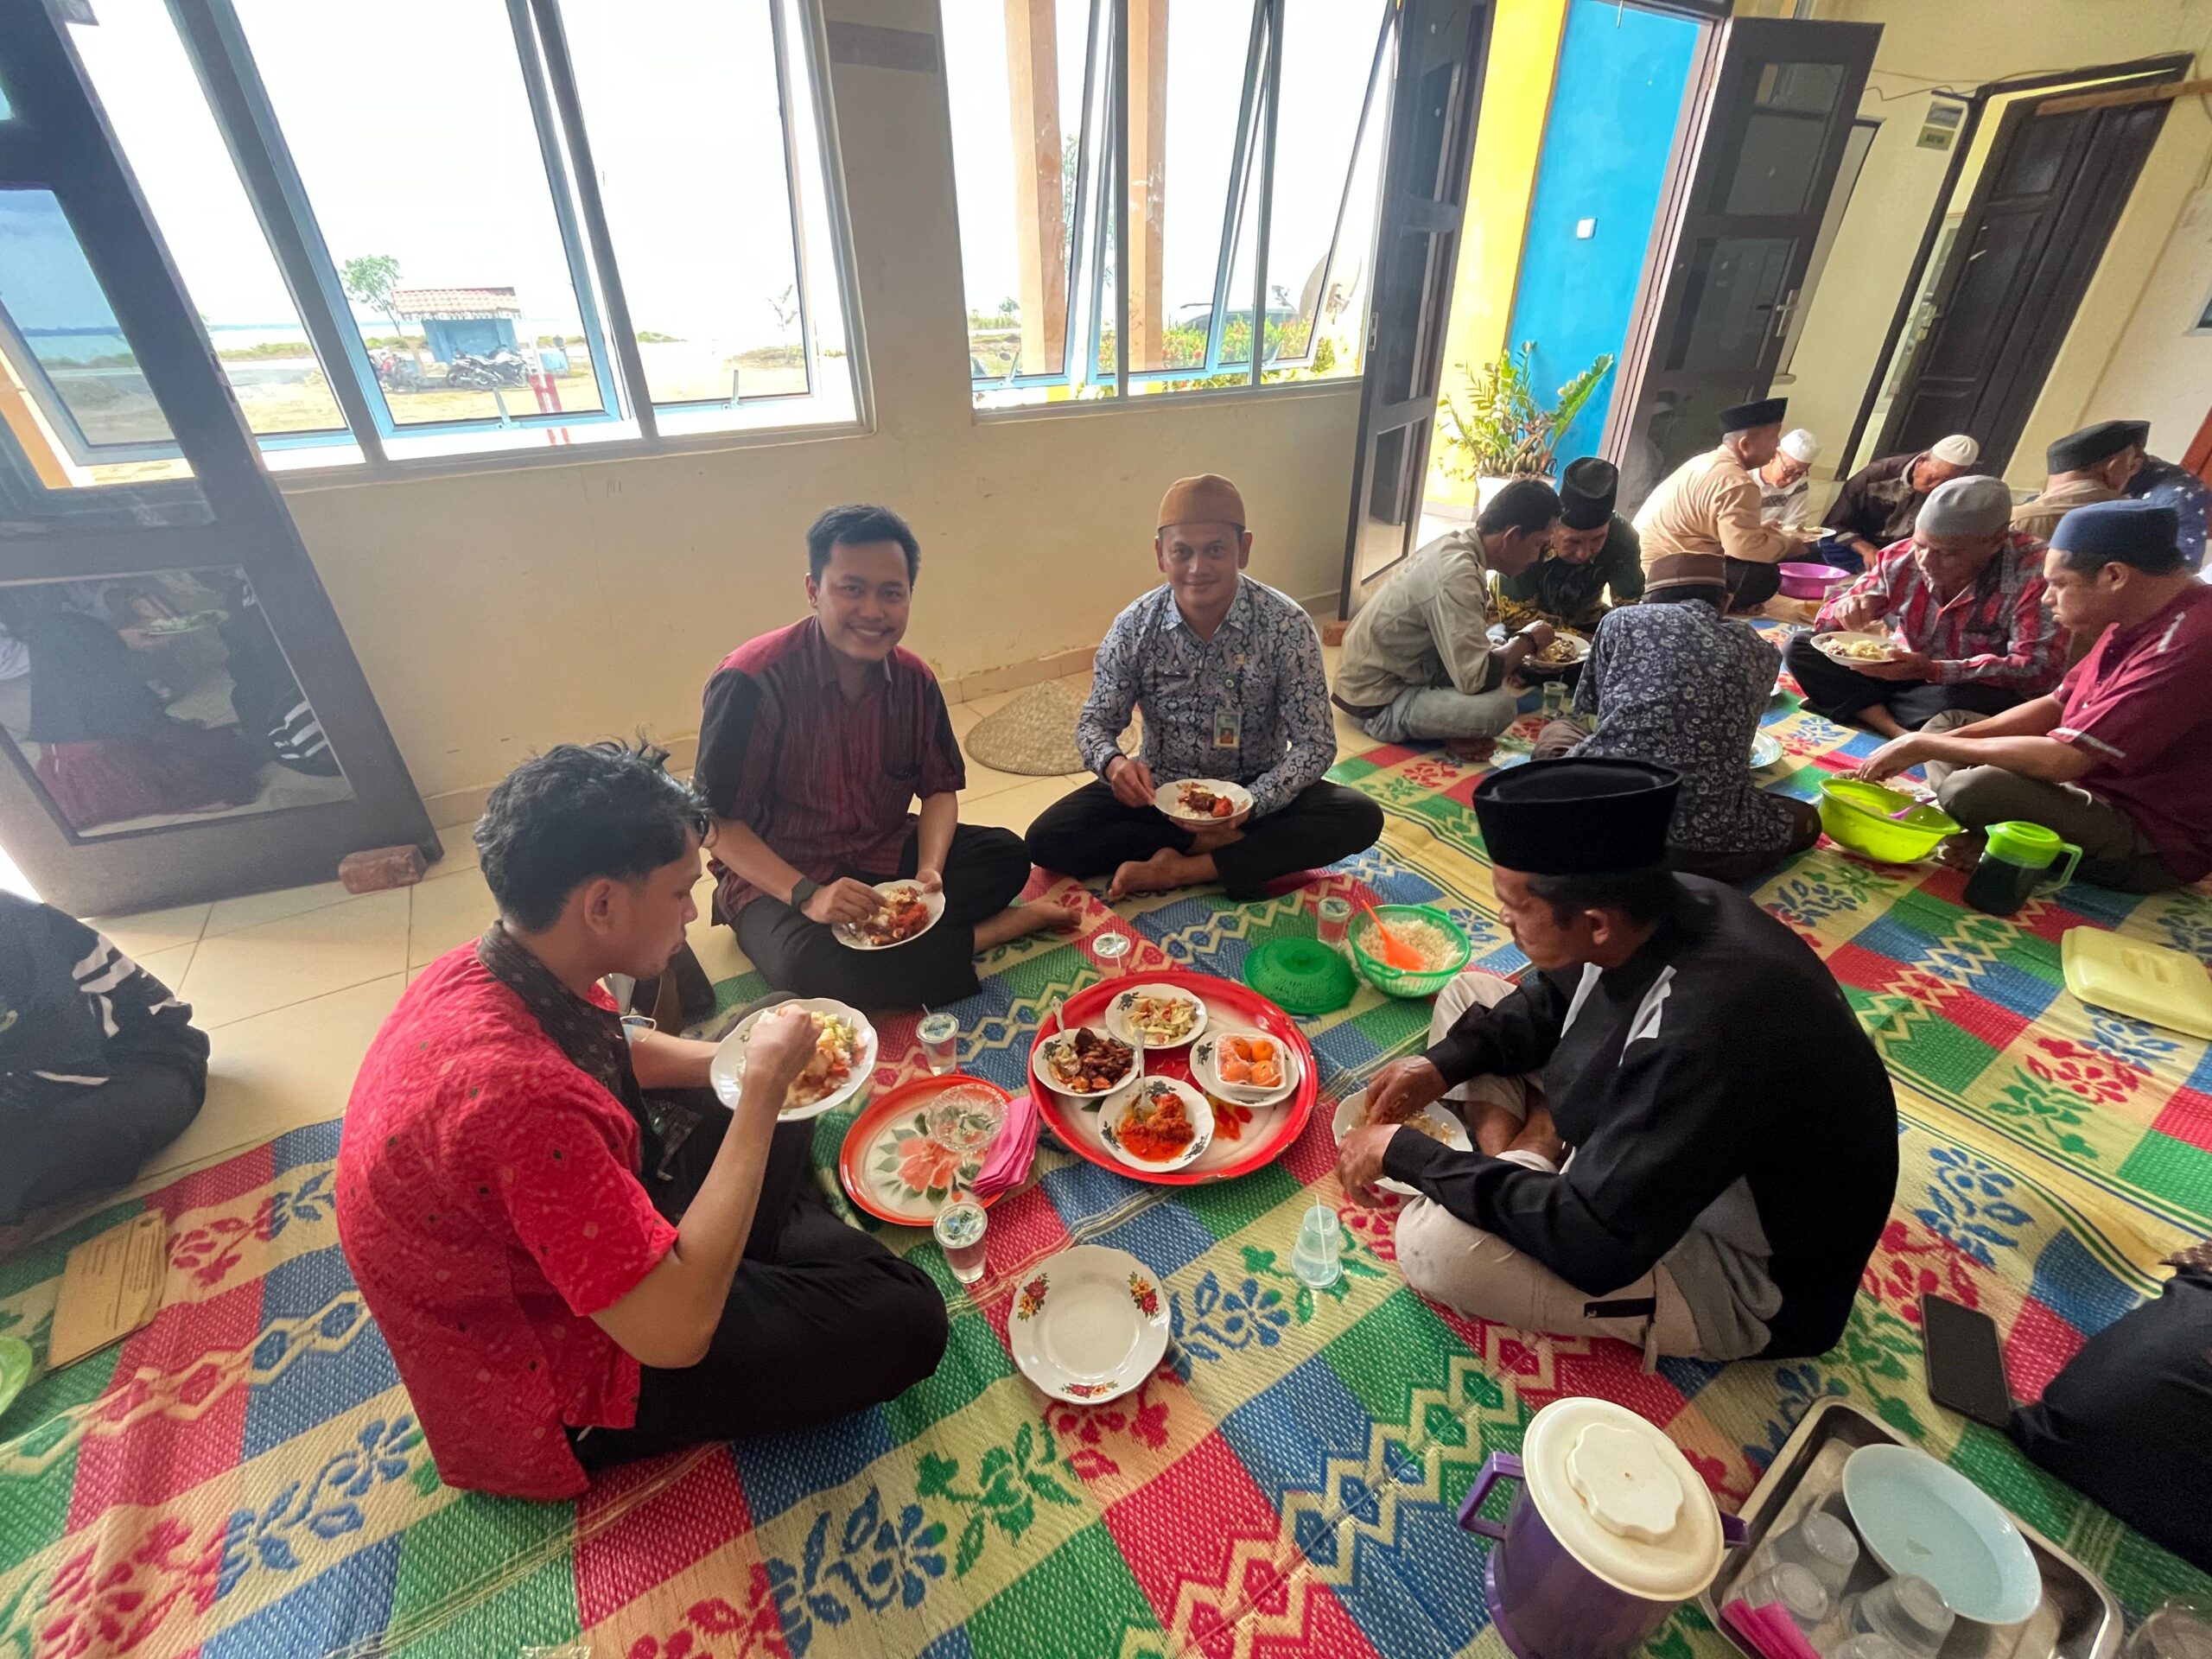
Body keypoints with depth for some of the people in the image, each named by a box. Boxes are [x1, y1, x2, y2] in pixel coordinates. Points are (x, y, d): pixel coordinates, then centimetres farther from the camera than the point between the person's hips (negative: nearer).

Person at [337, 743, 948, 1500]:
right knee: (902, 1319, -8)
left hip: (579, 1242, 8)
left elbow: (623, 1053, 10)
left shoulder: (491, 969, -12)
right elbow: (675, 1332, -36)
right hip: (555, 1389, -8)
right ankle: (792, 1239, 14)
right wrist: (763, 1087, -31)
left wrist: (756, 1066, -6)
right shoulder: (515, 1091, -41)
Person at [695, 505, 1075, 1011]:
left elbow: (940, 788, 2)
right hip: (778, 877, -4)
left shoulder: (915, 679, -5)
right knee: (810, 963, -35)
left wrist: (930, 870, -18)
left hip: (886, 855, 5)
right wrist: (808, 895, -27)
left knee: (1005, 855, -12)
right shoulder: (751, 681, -21)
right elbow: (717, 819, -17)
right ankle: (991, 932, -18)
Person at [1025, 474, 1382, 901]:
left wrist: (1248, 806, -32)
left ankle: (1175, 870, -23)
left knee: (1360, 818, -26)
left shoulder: (1287, 626, -17)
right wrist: (1113, 763, -30)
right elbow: (1095, 723, -5)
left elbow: (1315, 743, -15)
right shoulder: (1133, 628, -13)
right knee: (1046, 838, -19)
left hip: (1255, 790, -1)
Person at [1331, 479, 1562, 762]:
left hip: (1385, 673, 10)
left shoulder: (1455, 546, 2)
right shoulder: (1457, 574, -26)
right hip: (1378, 704, -10)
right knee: (1500, 704, -26)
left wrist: (1517, 651, 3)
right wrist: (1527, 641, -11)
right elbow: (1476, 678, -28)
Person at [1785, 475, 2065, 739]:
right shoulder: (1900, 559, -9)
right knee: (1802, 648, -14)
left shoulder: (2034, 574, -21)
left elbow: (2040, 669, -26)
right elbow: (1829, 624, 0)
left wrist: (1933, 670, -38)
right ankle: (1899, 733, -23)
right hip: (1901, 678, 4)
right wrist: (1847, 611, -26)